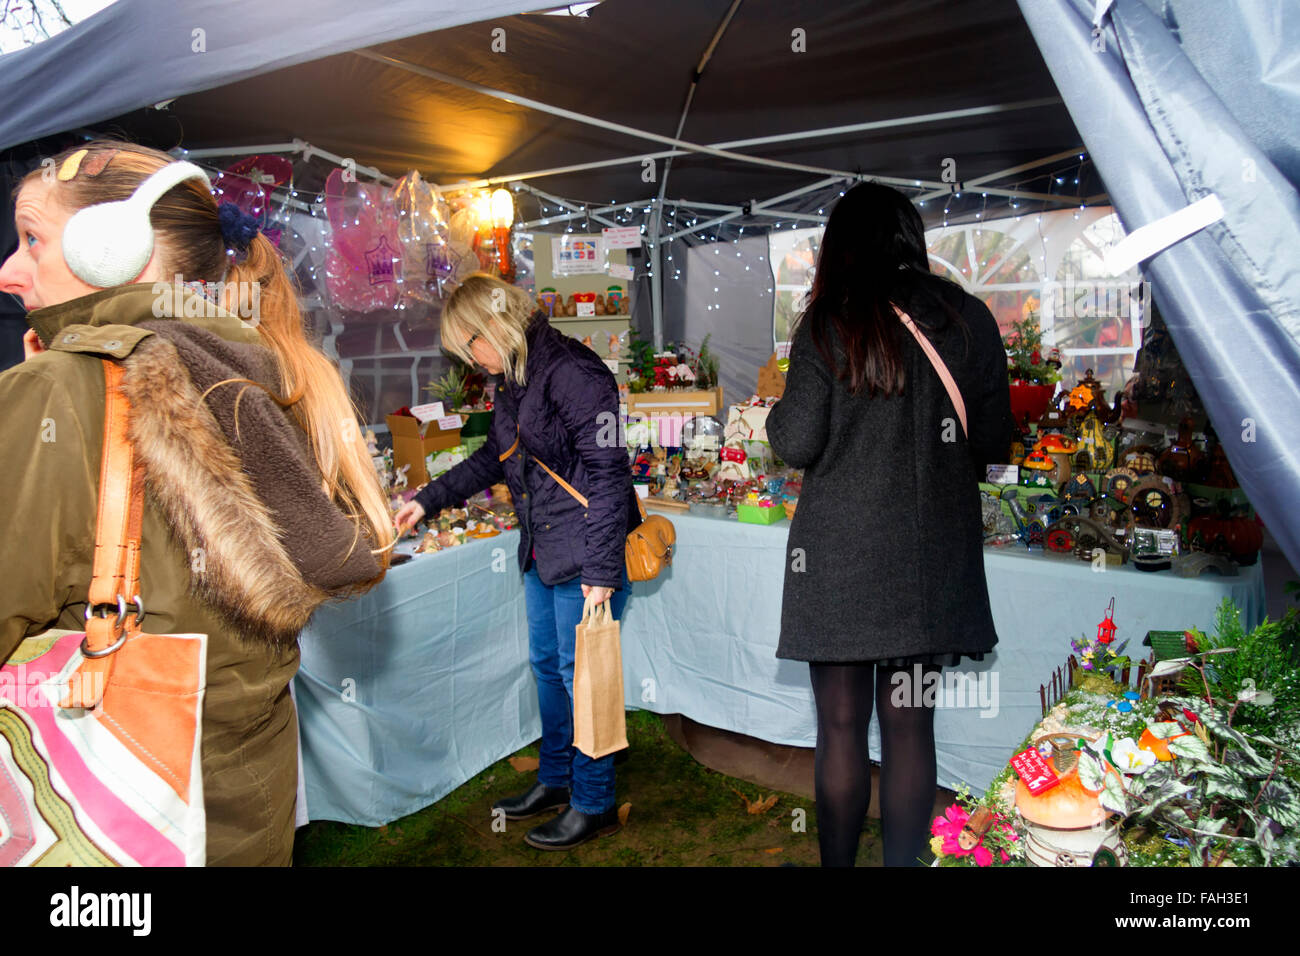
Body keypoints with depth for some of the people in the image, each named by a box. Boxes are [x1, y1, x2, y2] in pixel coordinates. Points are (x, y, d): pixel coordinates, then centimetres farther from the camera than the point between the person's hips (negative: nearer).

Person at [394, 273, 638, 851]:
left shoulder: (572, 373, -19)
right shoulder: (513, 381, 12)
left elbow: (607, 473, -22)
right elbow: (494, 458, 26)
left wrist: (600, 571, -23)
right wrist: (429, 500, 24)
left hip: (586, 554, -9)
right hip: (542, 551, 9)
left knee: (581, 673, 1)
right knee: (546, 666, 18)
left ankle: (594, 804, 19)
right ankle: (556, 780, 37)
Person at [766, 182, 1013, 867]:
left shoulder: (829, 325, -6)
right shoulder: (969, 320, 2)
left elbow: (795, 444, -8)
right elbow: (993, 442, 6)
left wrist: (776, 409, 13)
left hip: (840, 552, -3)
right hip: (932, 554, 3)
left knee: (841, 726, 9)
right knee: (909, 727, 13)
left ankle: (838, 862, 23)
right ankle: (903, 861, 25)